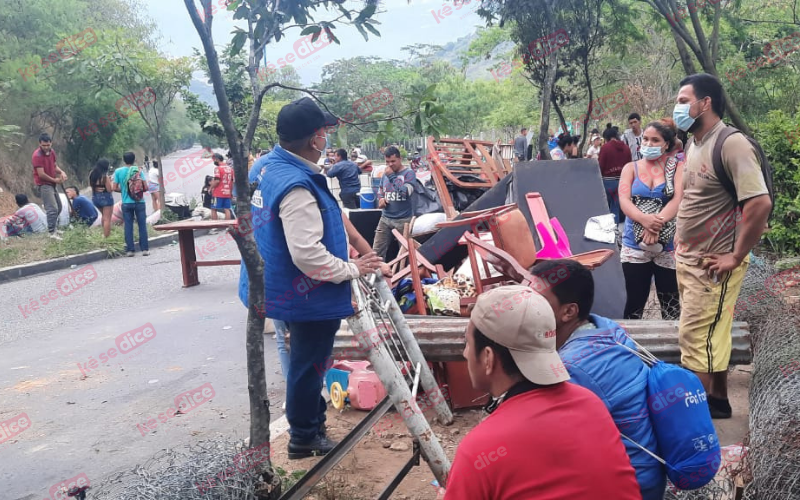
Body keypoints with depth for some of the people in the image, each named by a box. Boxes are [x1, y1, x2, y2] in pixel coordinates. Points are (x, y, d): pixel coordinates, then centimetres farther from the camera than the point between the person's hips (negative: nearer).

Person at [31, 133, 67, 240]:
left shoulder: (51, 152, 4)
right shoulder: (37, 155, -20)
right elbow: (41, 174, -22)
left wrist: (62, 172, -8)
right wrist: (55, 180, -11)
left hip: (51, 184, 9)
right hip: (43, 185, -9)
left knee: (58, 207, 21)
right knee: (53, 209, -16)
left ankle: (53, 228, 35)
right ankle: (52, 233, -15)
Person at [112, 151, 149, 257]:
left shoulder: (118, 171, -1)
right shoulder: (138, 170, -4)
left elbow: (115, 188, -1)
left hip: (126, 203, 1)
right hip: (139, 202, -1)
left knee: (128, 226, 6)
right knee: (142, 225, 4)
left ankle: (129, 250, 5)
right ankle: (145, 249, 3)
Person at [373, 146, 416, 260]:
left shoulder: (409, 173, -5)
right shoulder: (385, 174, 11)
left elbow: (405, 192, -19)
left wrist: (392, 176, -16)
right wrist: (380, 198, 1)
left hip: (403, 220, -5)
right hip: (385, 218, 5)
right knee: (376, 252, 2)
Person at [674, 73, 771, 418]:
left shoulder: (732, 144, -18)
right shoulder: (694, 144, 9)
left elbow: (761, 203, -25)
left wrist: (736, 257, -20)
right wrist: (681, 241, 13)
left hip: (712, 264, -8)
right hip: (688, 259, 8)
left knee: (695, 339, -4)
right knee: (712, 338, 17)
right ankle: (717, 401, 30)